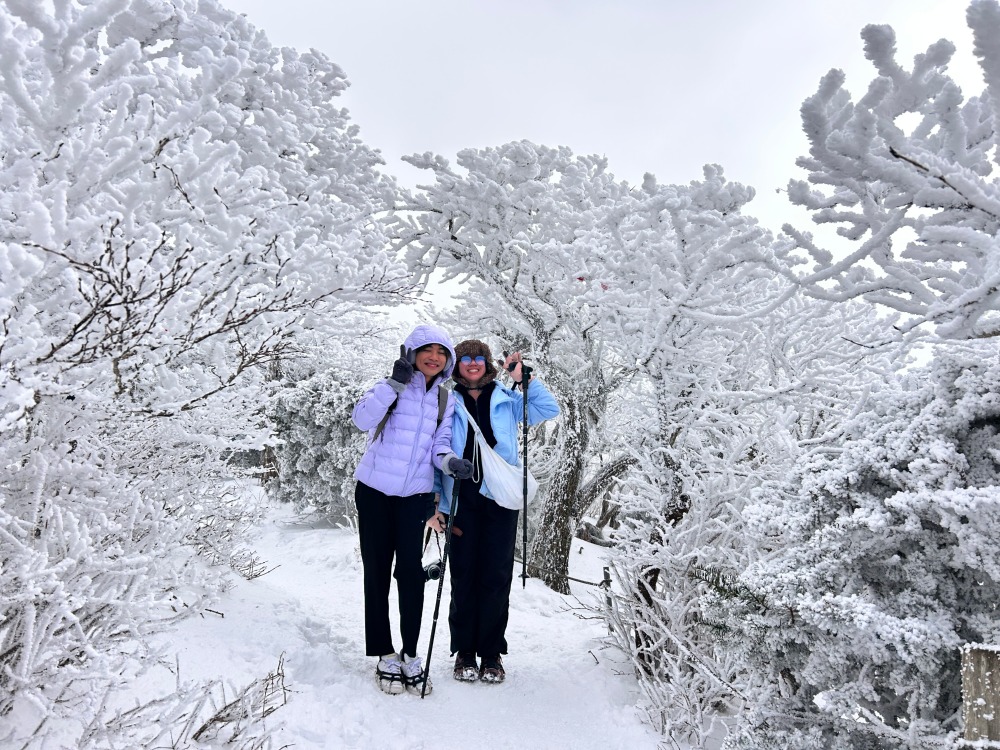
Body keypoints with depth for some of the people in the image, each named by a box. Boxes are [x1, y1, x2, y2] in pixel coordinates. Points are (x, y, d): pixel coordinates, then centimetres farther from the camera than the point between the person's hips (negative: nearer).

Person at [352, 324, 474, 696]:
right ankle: (385, 654, 17)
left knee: (411, 570, -4)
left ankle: (410, 654, 11)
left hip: (415, 494, 2)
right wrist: (395, 382, -23)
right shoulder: (392, 387, -2)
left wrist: (450, 461, -17)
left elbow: (440, 444, 5)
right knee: (377, 570, 5)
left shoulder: (446, 400, 8)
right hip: (375, 490, -1)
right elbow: (363, 419, -17)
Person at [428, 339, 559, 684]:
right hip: (461, 498, 0)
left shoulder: (506, 400, 12)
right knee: (464, 574, 2)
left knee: (497, 575, 1)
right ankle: (464, 652, 16)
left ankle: (491, 652, 14)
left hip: (500, 497, 1)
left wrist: (524, 378, -1)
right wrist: (435, 501, -1)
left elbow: (549, 410, 5)